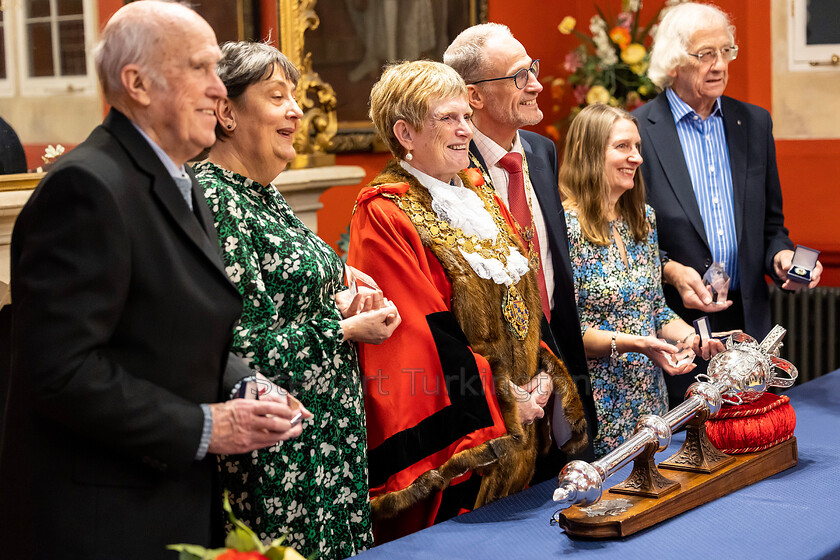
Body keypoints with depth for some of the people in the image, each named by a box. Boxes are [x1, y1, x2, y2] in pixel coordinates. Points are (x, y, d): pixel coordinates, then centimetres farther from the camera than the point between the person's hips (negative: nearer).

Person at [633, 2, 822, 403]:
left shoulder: (754, 123, 11)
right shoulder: (637, 131, -4)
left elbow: (770, 223, 16)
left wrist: (780, 257, -4)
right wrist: (669, 271, -17)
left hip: (746, 320, 4)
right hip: (673, 324, -4)